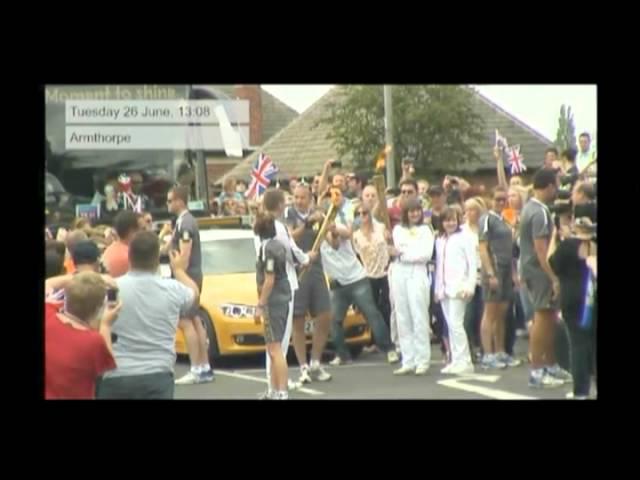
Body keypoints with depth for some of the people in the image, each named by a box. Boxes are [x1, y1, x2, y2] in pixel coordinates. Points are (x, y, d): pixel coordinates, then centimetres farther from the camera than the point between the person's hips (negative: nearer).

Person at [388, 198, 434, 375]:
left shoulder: (425, 230, 7)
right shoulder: (398, 229, 16)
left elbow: (426, 254, -5)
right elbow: (398, 248, 1)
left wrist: (403, 253, -3)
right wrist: (415, 252, -7)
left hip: (417, 274, -3)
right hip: (399, 274, 3)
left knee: (419, 319, -6)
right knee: (403, 320, 3)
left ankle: (422, 361, -3)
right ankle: (408, 362, 6)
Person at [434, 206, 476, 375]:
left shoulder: (464, 238, -3)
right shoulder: (440, 240, 15)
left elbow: (472, 263, -6)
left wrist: (470, 286, -12)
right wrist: (437, 288, 12)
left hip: (458, 287, -6)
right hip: (444, 288, 6)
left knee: (455, 324, -12)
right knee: (450, 326, 7)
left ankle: (464, 362, -6)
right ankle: (456, 361, 11)